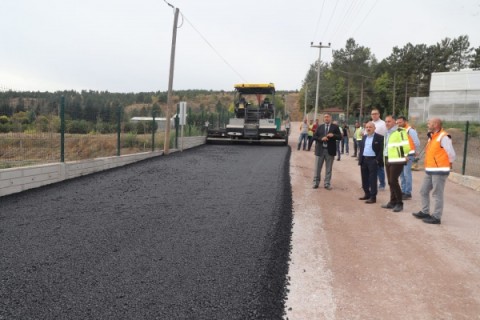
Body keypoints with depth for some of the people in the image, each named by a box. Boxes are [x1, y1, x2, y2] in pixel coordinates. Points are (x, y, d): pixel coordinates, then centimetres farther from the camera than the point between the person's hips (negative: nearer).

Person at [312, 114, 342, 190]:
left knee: (329, 169, 6)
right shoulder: (319, 127, 8)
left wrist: (333, 135, -19)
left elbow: (340, 137, -1)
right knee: (317, 168, 5)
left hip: (330, 150, -1)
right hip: (320, 150, 1)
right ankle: (316, 183, 16)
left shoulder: (335, 127, 4)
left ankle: (327, 184, 14)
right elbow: (314, 137, 3)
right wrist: (321, 138, -15)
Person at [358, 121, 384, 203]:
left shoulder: (379, 137, -6)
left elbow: (381, 150, -9)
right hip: (364, 160, 7)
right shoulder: (364, 137, 15)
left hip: (373, 160, -6)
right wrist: (360, 159, 8)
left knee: (372, 179, -4)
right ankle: (367, 194, 24)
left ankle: (373, 197, 0)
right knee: (364, 178, 12)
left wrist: (377, 160, -14)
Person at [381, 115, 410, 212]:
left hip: (397, 161, -9)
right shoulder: (387, 133, 15)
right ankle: (393, 202, 20)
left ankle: (399, 203, 0)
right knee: (390, 182, 11)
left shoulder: (400, 132, -13)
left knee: (393, 181, -10)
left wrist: (404, 156, -9)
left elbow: (406, 145, -17)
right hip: (388, 160, 9)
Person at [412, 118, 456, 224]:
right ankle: (425, 212, 27)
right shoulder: (431, 137, 13)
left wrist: (448, 164, -3)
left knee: (437, 194, -2)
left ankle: (436, 217, 7)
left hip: (440, 171, -9)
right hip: (430, 170, 9)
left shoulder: (443, 137, -17)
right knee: (424, 191, 16)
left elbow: (452, 154, -18)